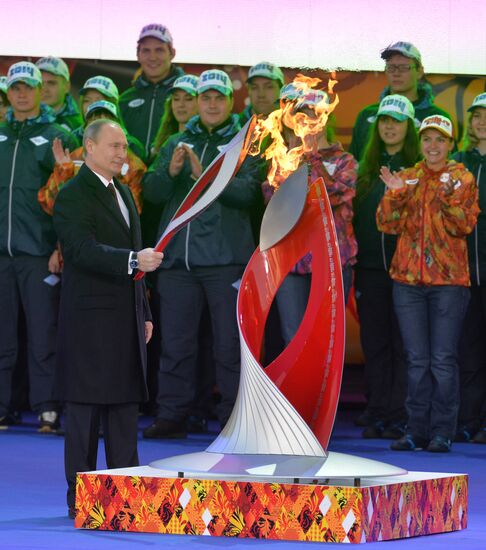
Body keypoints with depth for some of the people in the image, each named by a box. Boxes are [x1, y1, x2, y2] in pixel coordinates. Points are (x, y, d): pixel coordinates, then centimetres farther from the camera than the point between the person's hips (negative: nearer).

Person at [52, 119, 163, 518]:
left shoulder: (123, 192, 18)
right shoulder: (73, 197, -9)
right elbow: (84, 250, -24)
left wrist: (144, 313, 19)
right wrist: (133, 260, -36)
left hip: (127, 318, 8)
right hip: (91, 319, -8)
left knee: (125, 407, 10)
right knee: (86, 409, -4)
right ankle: (81, 498, 1)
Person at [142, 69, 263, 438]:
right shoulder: (177, 144, 15)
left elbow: (246, 193, -12)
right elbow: (152, 192, 5)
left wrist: (205, 176, -23)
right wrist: (171, 171, -15)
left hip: (226, 258, -3)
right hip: (178, 257, 4)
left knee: (229, 343, 0)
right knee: (176, 342, 6)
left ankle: (235, 417, 5)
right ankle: (172, 415, 12)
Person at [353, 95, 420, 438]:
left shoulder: (419, 167, 1)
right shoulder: (366, 167, 15)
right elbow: (355, 214, 16)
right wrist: (352, 263, 10)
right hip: (371, 267, 4)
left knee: (403, 345, -3)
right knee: (375, 343, 6)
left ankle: (399, 418, 0)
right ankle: (377, 414, 11)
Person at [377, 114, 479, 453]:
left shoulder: (462, 179, 3)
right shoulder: (407, 178, 11)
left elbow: (465, 225, -10)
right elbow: (388, 224, 4)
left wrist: (448, 196, -25)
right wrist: (394, 194, -12)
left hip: (449, 279, -3)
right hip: (408, 279, 3)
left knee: (444, 359, -4)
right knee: (417, 360, 7)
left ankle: (443, 433, 2)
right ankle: (417, 431, 12)